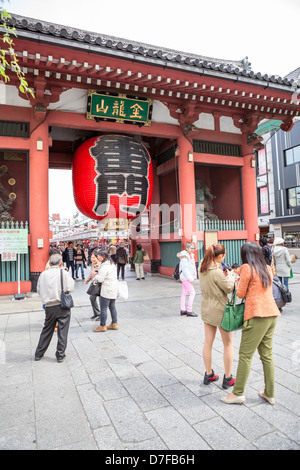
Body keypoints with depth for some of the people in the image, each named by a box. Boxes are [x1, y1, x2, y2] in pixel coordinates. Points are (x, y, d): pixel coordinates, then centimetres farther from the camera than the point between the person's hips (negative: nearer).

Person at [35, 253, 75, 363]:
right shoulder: (63, 273, -8)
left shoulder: (43, 274, 3)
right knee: (62, 331, 7)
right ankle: (60, 355, 14)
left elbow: (39, 290, 9)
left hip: (49, 307, 4)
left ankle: (39, 353, 29)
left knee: (47, 330, 19)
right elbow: (70, 288, -8)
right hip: (63, 306, -3)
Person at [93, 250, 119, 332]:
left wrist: (95, 275, 0)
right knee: (112, 307, 16)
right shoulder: (112, 264, 11)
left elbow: (100, 279, -19)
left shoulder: (104, 266, -20)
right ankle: (114, 324, 24)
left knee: (103, 308, 1)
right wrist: (98, 274, 12)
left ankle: (102, 326, 10)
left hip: (107, 291, -10)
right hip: (114, 289, 10)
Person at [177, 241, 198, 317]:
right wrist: (190, 279, -18)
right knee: (192, 292, -9)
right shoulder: (184, 256, -17)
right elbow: (185, 269, -20)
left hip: (188, 277, 9)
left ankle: (182, 310, 22)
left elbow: (193, 266, 15)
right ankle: (189, 311, -4)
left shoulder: (191, 255, 11)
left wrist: (194, 276, 8)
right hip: (185, 277, -9)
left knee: (184, 293, 14)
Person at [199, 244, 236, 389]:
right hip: (220, 310, -7)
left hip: (206, 308, 8)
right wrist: (230, 275, 1)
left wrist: (223, 274, 3)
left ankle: (208, 374, 28)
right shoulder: (216, 272, -25)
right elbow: (229, 288, -15)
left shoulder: (202, 268, -1)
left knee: (208, 342, 15)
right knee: (228, 344, 10)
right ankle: (228, 378, 21)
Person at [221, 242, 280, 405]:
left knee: (245, 355, 1)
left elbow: (240, 294, -6)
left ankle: (238, 394, 10)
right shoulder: (267, 268, 12)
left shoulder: (247, 268, -9)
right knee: (267, 354, 16)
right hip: (272, 314, 8)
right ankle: (269, 394, 25)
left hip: (257, 315, -8)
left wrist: (237, 280, 12)